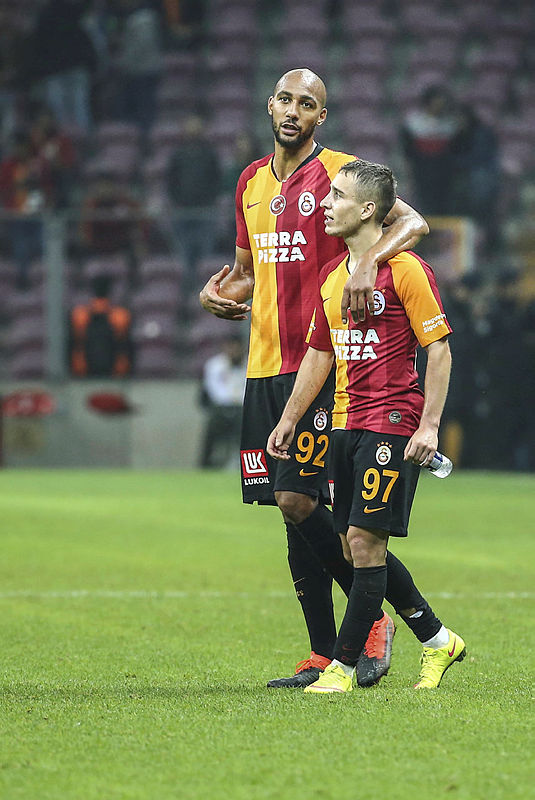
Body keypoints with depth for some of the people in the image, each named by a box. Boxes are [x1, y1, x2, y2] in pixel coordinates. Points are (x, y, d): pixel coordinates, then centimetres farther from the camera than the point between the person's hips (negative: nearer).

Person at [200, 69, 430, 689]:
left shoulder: (336, 172, -5)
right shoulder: (251, 183, 16)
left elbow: (412, 222, -15)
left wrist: (368, 261, -33)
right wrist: (220, 291, 6)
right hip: (265, 365, 7)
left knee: (297, 499, -14)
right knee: (290, 505, 5)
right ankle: (323, 655, 9)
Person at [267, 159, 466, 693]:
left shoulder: (405, 270, -9)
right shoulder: (331, 276, 14)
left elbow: (439, 349, -9)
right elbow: (318, 354, 22)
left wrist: (429, 426, -16)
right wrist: (288, 421, 21)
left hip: (392, 424, -8)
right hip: (345, 426, 8)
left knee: (365, 539, -10)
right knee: (355, 545, 8)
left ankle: (344, 665, -5)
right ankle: (437, 640, 23)